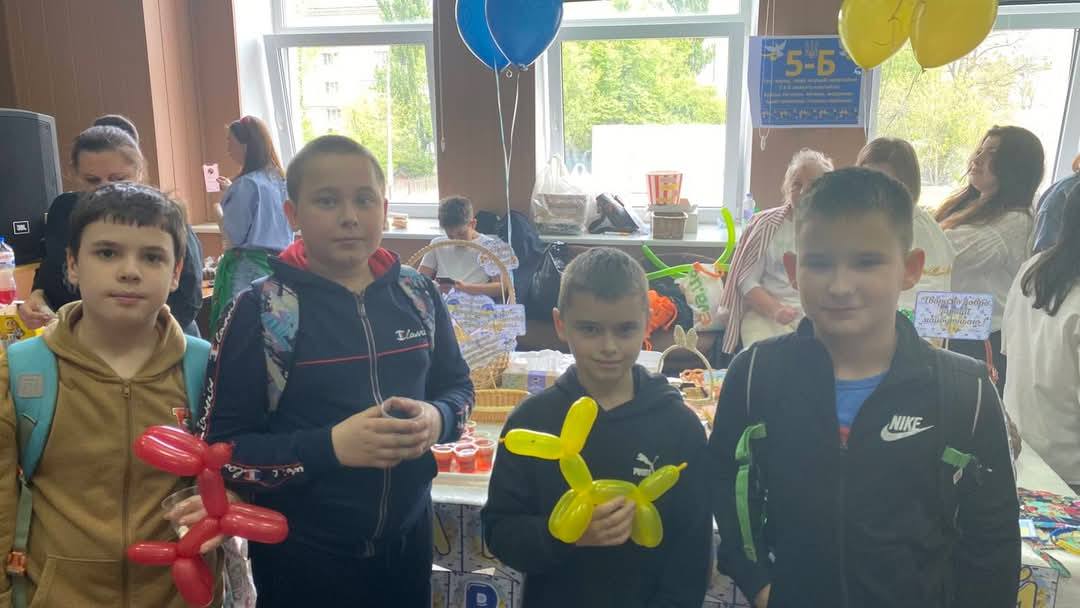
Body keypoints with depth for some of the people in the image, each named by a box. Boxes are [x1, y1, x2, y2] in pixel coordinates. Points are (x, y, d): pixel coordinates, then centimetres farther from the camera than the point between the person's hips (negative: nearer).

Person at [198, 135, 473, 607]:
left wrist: (438, 419, -12)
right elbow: (218, 450, -13)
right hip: (303, 555, -3)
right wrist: (330, 447, -25)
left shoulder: (416, 295, -2)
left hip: (408, 537, 4)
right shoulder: (258, 312, -13)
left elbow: (457, 386, 9)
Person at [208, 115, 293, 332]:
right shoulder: (279, 179, 9)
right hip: (276, 264, 8)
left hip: (247, 267, -8)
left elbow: (233, 237, -13)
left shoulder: (247, 184, -13)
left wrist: (219, 211, 4)